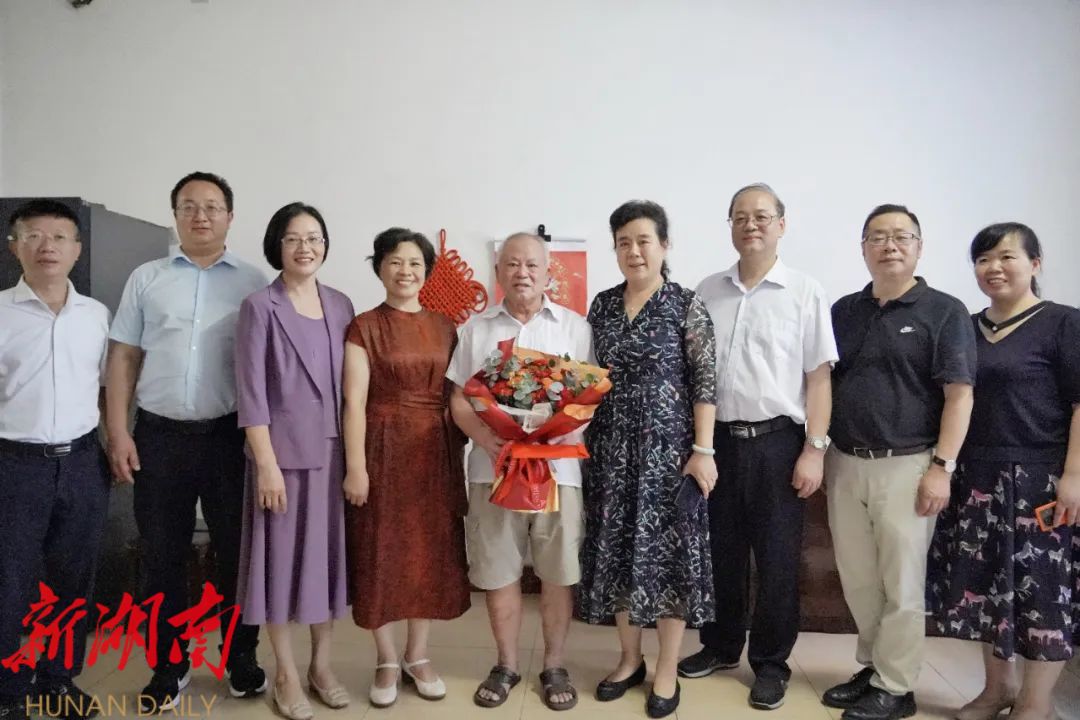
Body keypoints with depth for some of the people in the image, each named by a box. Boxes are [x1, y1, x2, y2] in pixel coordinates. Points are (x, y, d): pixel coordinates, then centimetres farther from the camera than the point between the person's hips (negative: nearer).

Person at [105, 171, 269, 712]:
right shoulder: (146, 279, 9)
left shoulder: (253, 282, 4)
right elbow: (123, 357, 7)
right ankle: (170, 663, 25)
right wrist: (117, 432, -1)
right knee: (162, 554, 9)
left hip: (231, 435, -1)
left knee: (237, 550, 7)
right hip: (160, 435, 2)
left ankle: (241, 657, 25)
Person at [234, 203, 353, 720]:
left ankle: (321, 664, 27)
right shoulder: (260, 307, -5)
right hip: (283, 450, -4)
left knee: (329, 552, 11)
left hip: (333, 450, 4)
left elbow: (350, 384, 9)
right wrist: (266, 463, -14)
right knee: (282, 556, 4)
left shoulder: (340, 306, 8)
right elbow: (250, 392, -9)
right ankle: (286, 675, 21)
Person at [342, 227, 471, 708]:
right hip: (385, 451, -3)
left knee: (432, 552, 9)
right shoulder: (364, 327, -3)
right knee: (382, 553, 5)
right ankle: (387, 661, 22)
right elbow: (354, 402, -8)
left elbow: (455, 396, 10)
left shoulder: (444, 327, 8)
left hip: (437, 453, 4)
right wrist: (356, 467, -13)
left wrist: (461, 455, 5)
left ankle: (418, 655, 26)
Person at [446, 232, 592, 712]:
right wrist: (482, 435, -13)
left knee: (557, 572, 6)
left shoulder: (575, 327, 5)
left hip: (558, 466, -1)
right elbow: (458, 399, 6)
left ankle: (554, 667, 24)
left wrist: (566, 431, -17)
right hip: (493, 467, 1)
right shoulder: (477, 328, 9)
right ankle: (506, 665, 26)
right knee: (498, 571, 8)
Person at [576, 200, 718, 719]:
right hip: (611, 448, 5)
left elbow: (705, 382, -8)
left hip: (666, 446, -4)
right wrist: (585, 441, 8)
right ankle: (629, 658, 29)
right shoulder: (602, 305, 8)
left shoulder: (687, 305, -5)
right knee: (615, 550, 10)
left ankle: (667, 672, 19)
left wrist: (702, 450, -13)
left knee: (668, 551, 4)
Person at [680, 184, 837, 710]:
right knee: (720, 552, 14)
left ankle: (771, 663, 23)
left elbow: (819, 378, -3)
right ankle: (720, 646, 32)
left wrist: (814, 449, -9)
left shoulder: (805, 293, -1)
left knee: (776, 559, 7)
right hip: (717, 440, 3)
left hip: (777, 441, -3)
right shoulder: (707, 292, 8)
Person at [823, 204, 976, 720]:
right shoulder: (844, 310, 11)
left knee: (901, 584, 4)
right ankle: (871, 668, 29)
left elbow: (959, 395, -8)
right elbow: (824, 384, 14)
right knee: (858, 580, 12)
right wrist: (820, 455, 9)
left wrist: (942, 467, -15)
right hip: (845, 464, 5)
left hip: (906, 466, -4)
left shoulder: (944, 311, -3)